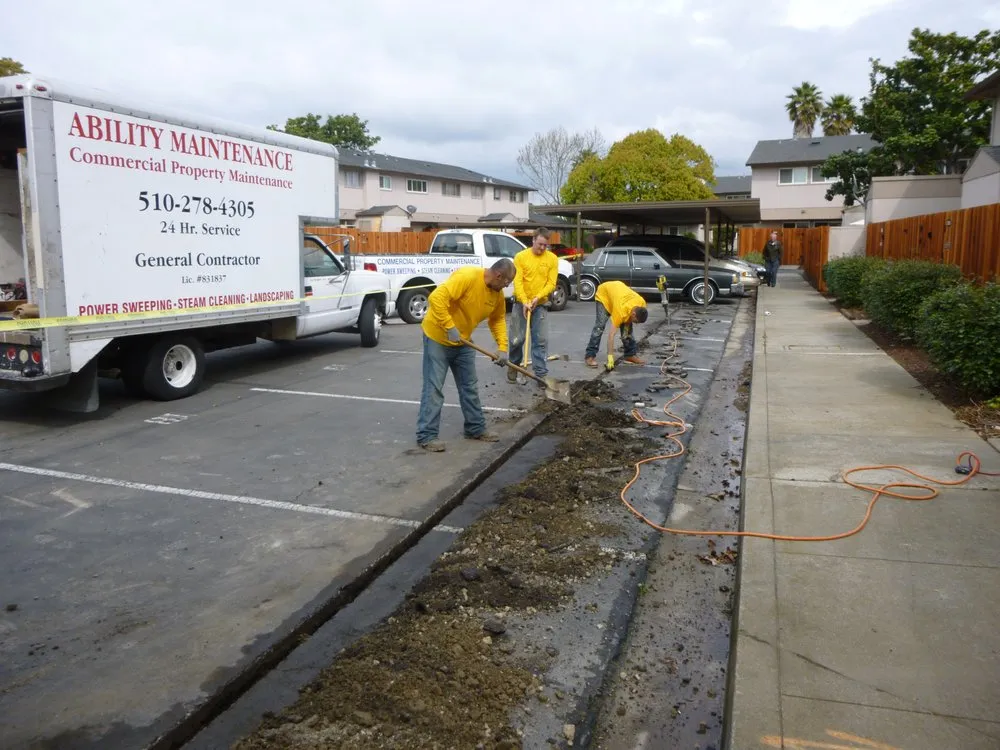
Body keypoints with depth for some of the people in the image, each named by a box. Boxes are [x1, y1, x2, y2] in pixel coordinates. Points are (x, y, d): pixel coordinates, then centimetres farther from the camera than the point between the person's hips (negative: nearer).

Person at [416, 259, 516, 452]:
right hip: (438, 338, -8)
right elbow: (436, 298, -35)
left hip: (463, 342, 8)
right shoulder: (467, 276, -27)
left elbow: (498, 320, 10)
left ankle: (476, 429, 25)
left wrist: (502, 347, -2)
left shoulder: (497, 293, -1)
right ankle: (426, 436, -1)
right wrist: (449, 327, -33)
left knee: (470, 387, 13)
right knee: (434, 387, -6)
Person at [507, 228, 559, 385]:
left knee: (541, 340, 0)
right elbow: (517, 282, -11)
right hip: (521, 303, -1)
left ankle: (541, 374, 5)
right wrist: (525, 302, -22)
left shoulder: (552, 259, -2)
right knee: (517, 339, 2)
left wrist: (537, 298, -18)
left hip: (541, 304, 1)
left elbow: (551, 283, -5)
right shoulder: (521, 257, -7)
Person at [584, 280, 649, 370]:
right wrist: (610, 357, -41)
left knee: (627, 326, 1)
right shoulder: (621, 311, -41)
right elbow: (611, 335, -39)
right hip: (603, 293, -6)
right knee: (600, 326, -19)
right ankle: (590, 356, -17)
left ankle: (631, 354, 11)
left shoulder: (642, 303, -26)